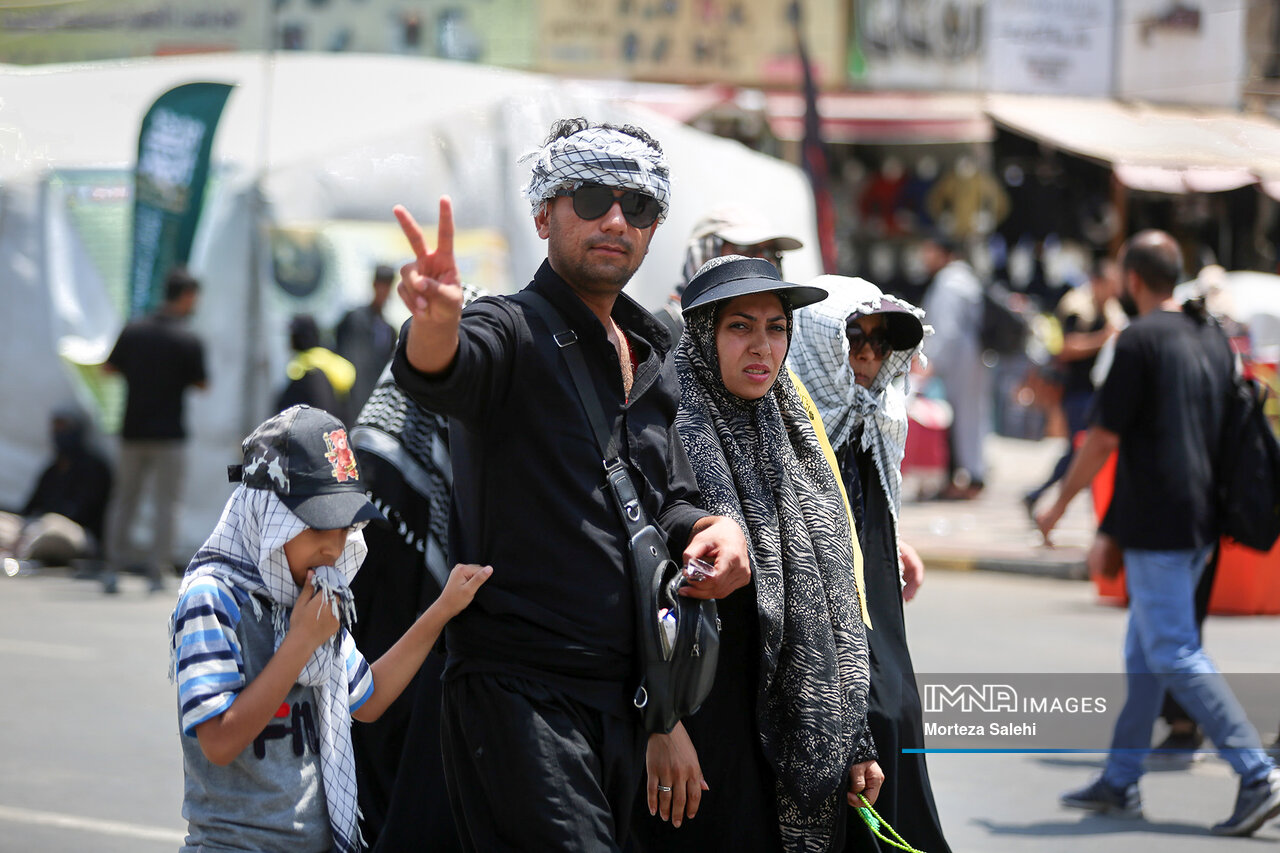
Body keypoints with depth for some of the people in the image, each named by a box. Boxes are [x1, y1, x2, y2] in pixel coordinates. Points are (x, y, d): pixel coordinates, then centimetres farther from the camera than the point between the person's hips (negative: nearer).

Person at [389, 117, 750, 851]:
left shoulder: (653, 362, 17)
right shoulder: (514, 334, -7)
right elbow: (436, 375, -29)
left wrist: (714, 527, 0)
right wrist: (436, 321, -53)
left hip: (621, 696, 8)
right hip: (519, 687, -8)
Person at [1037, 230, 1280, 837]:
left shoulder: (1139, 341, -12)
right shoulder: (1212, 339, 12)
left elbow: (1103, 439, -12)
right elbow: (1229, 430, 17)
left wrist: (1058, 506, 1)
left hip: (1155, 524, -9)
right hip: (1201, 518, 9)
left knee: (1175, 655, -8)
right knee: (1145, 651, 16)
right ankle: (1120, 782, 22)